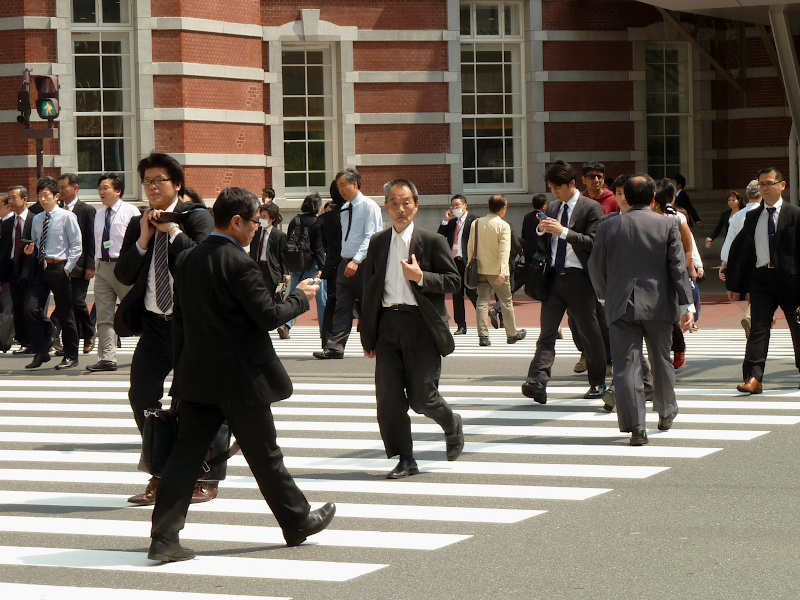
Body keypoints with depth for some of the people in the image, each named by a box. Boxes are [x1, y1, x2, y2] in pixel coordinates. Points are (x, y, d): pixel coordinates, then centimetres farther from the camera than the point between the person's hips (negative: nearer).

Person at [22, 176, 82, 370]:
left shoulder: (67, 217, -5)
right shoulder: (36, 219, 13)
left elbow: (77, 245, -6)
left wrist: (67, 268, -11)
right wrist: (30, 251, 1)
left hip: (59, 268, -5)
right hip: (40, 267, 5)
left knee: (64, 313, 3)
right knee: (31, 309, -7)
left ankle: (71, 356, 14)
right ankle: (41, 352, 4)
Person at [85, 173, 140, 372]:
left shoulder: (130, 212, -4)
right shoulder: (99, 215, 15)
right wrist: (97, 265, 13)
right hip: (102, 267, 6)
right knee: (104, 316, 1)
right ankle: (106, 358, 1)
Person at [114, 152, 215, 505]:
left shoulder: (196, 217, -3)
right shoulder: (138, 225, 12)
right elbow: (123, 275, 5)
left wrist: (173, 231, -16)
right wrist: (143, 240, -6)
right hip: (154, 323, 5)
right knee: (141, 396, -1)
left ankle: (204, 479, 17)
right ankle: (160, 478, 11)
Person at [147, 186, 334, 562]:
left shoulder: (187, 260, 7)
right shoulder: (238, 263, -17)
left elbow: (179, 319, 12)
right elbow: (268, 316, -17)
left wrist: (182, 369, 19)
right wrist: (300, 297, 1)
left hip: (197, 377, 6)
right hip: (239, 378, -6)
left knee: (186, 453, 3)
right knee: (265, 455, 8)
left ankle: (164, 538, -4)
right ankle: (297, 521, 24)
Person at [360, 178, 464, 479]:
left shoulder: (432, 242, 0)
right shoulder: (377, 243, 12)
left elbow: (454, 281, -2)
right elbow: (369, 289, 15)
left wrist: (421, 277, -19)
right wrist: (368, 335, 12)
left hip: (421, 327, -4)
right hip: (387, 326, 4)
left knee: (422, 398, -5)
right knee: (388, 399, -2)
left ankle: (452, 425, 27)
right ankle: (405, 460, 10)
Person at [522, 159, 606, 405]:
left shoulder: (591, 208, -4)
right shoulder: (552, 208, 16)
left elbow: (593, 243, -14)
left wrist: (563, 232, -21)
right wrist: (541, 231, -2)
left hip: (579, 278, -5)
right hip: (554, 276, 5)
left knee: (589, 331, 5)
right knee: (547, 332, -7)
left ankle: (597, 382, 19)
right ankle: (537, 382, -18)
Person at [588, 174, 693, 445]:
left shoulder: (607, 227, 0)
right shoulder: (667, 225, -3)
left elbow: (596, 268, 6)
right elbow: (678, 268, -6)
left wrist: (606, 296, 22)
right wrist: (685, 304, -3)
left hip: (621, 306, -1)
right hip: (659, 304, 1)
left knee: (626, 365, -2)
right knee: (661, 360, 19)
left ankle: (635, 426, -10)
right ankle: (666, 413, 36)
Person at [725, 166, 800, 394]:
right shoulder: (752, 217, 10)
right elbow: (738, 249, 11)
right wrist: (733, 283, 6)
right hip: (761, 279, 2)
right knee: (758, 328, -8)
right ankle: (753, 377, -14)